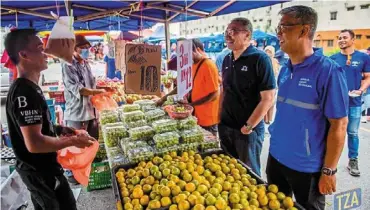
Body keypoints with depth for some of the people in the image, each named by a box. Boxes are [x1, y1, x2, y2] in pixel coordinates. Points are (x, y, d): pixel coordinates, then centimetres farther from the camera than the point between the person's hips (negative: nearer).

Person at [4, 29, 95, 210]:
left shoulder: (27, 88, 6)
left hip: (37, 167, 10)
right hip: (40, 170, -9)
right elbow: (34, 143, -32)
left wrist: (58, 129, 7)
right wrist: (72, 141, -21)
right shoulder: (25, 93, -26)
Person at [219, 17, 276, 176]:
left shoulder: (260, 59, -15)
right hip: (225, 127, 6)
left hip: (247, 131, -6)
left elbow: (268, 98, -18)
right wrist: (219, 116, 8)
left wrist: (248, 126, -16)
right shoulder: (227, 60, 6)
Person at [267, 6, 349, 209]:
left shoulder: (328, 71, -17)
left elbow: (339, 125, -16)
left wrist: (328, 171, -14)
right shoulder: (285, 70, 1)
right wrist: (276, 135, 11)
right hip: (276, 157, 6)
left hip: (307, 167, -6)